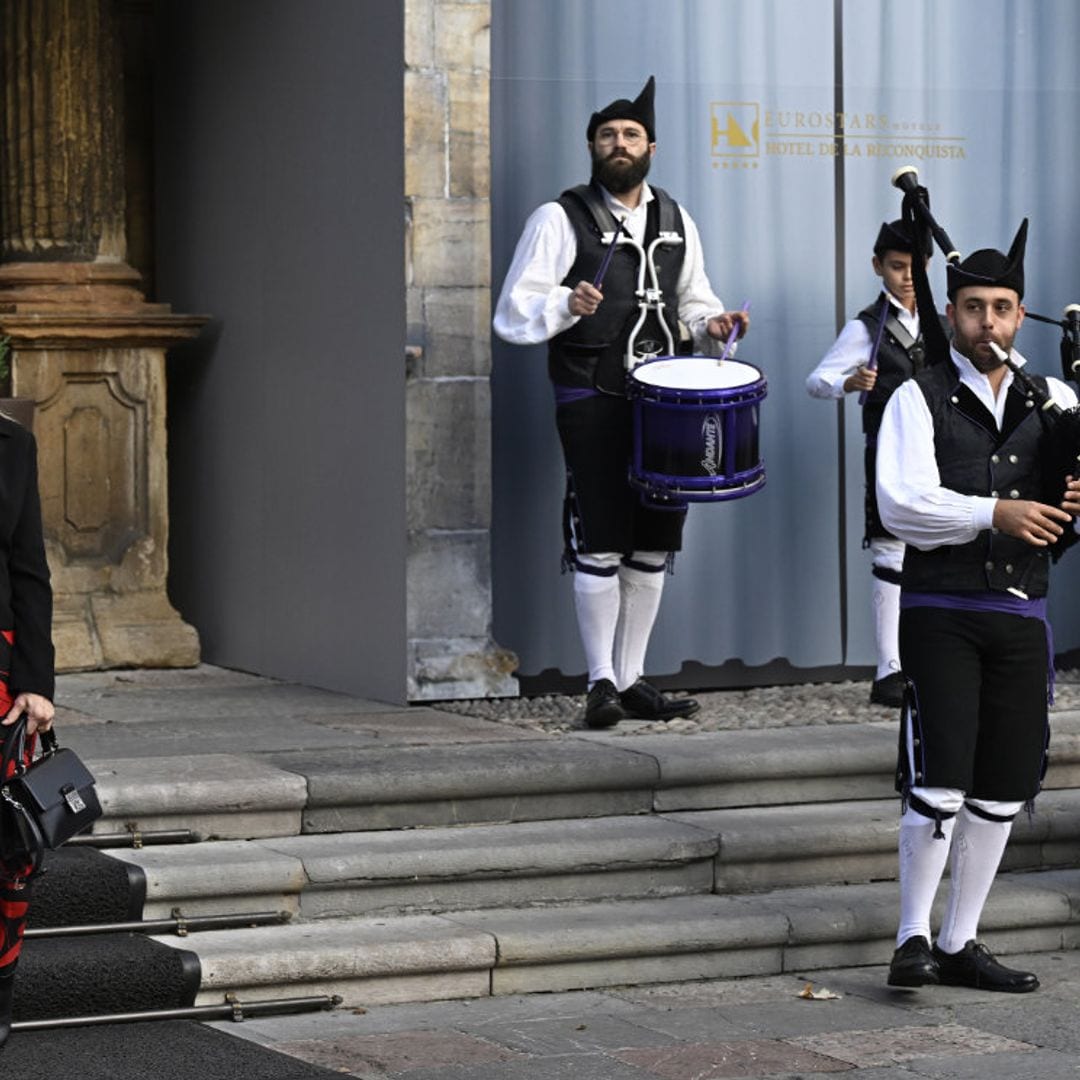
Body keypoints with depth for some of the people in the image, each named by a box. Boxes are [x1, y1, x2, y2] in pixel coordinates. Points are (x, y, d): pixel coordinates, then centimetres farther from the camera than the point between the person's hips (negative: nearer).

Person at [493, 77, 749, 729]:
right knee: (600, 546, -7)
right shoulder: (561, 219, -1)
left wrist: (714, 326, 3)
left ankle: (633, 679, 15)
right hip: (593, 401, -5)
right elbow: (513, 314, -6)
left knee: (653, 545, 7)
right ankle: (602, 683, 2)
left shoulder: (675, 221, 15)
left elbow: (693, 300, 25)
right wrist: (567, 304, -25)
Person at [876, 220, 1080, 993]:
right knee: (940, 780, -11)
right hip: (942, 612, -5)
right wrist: (995, 513, -22)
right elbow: (903, 503, -13)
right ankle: (915, 938, 2)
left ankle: (961, 943, 18)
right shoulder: (918, 400, -1)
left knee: (1005, 786, 7)